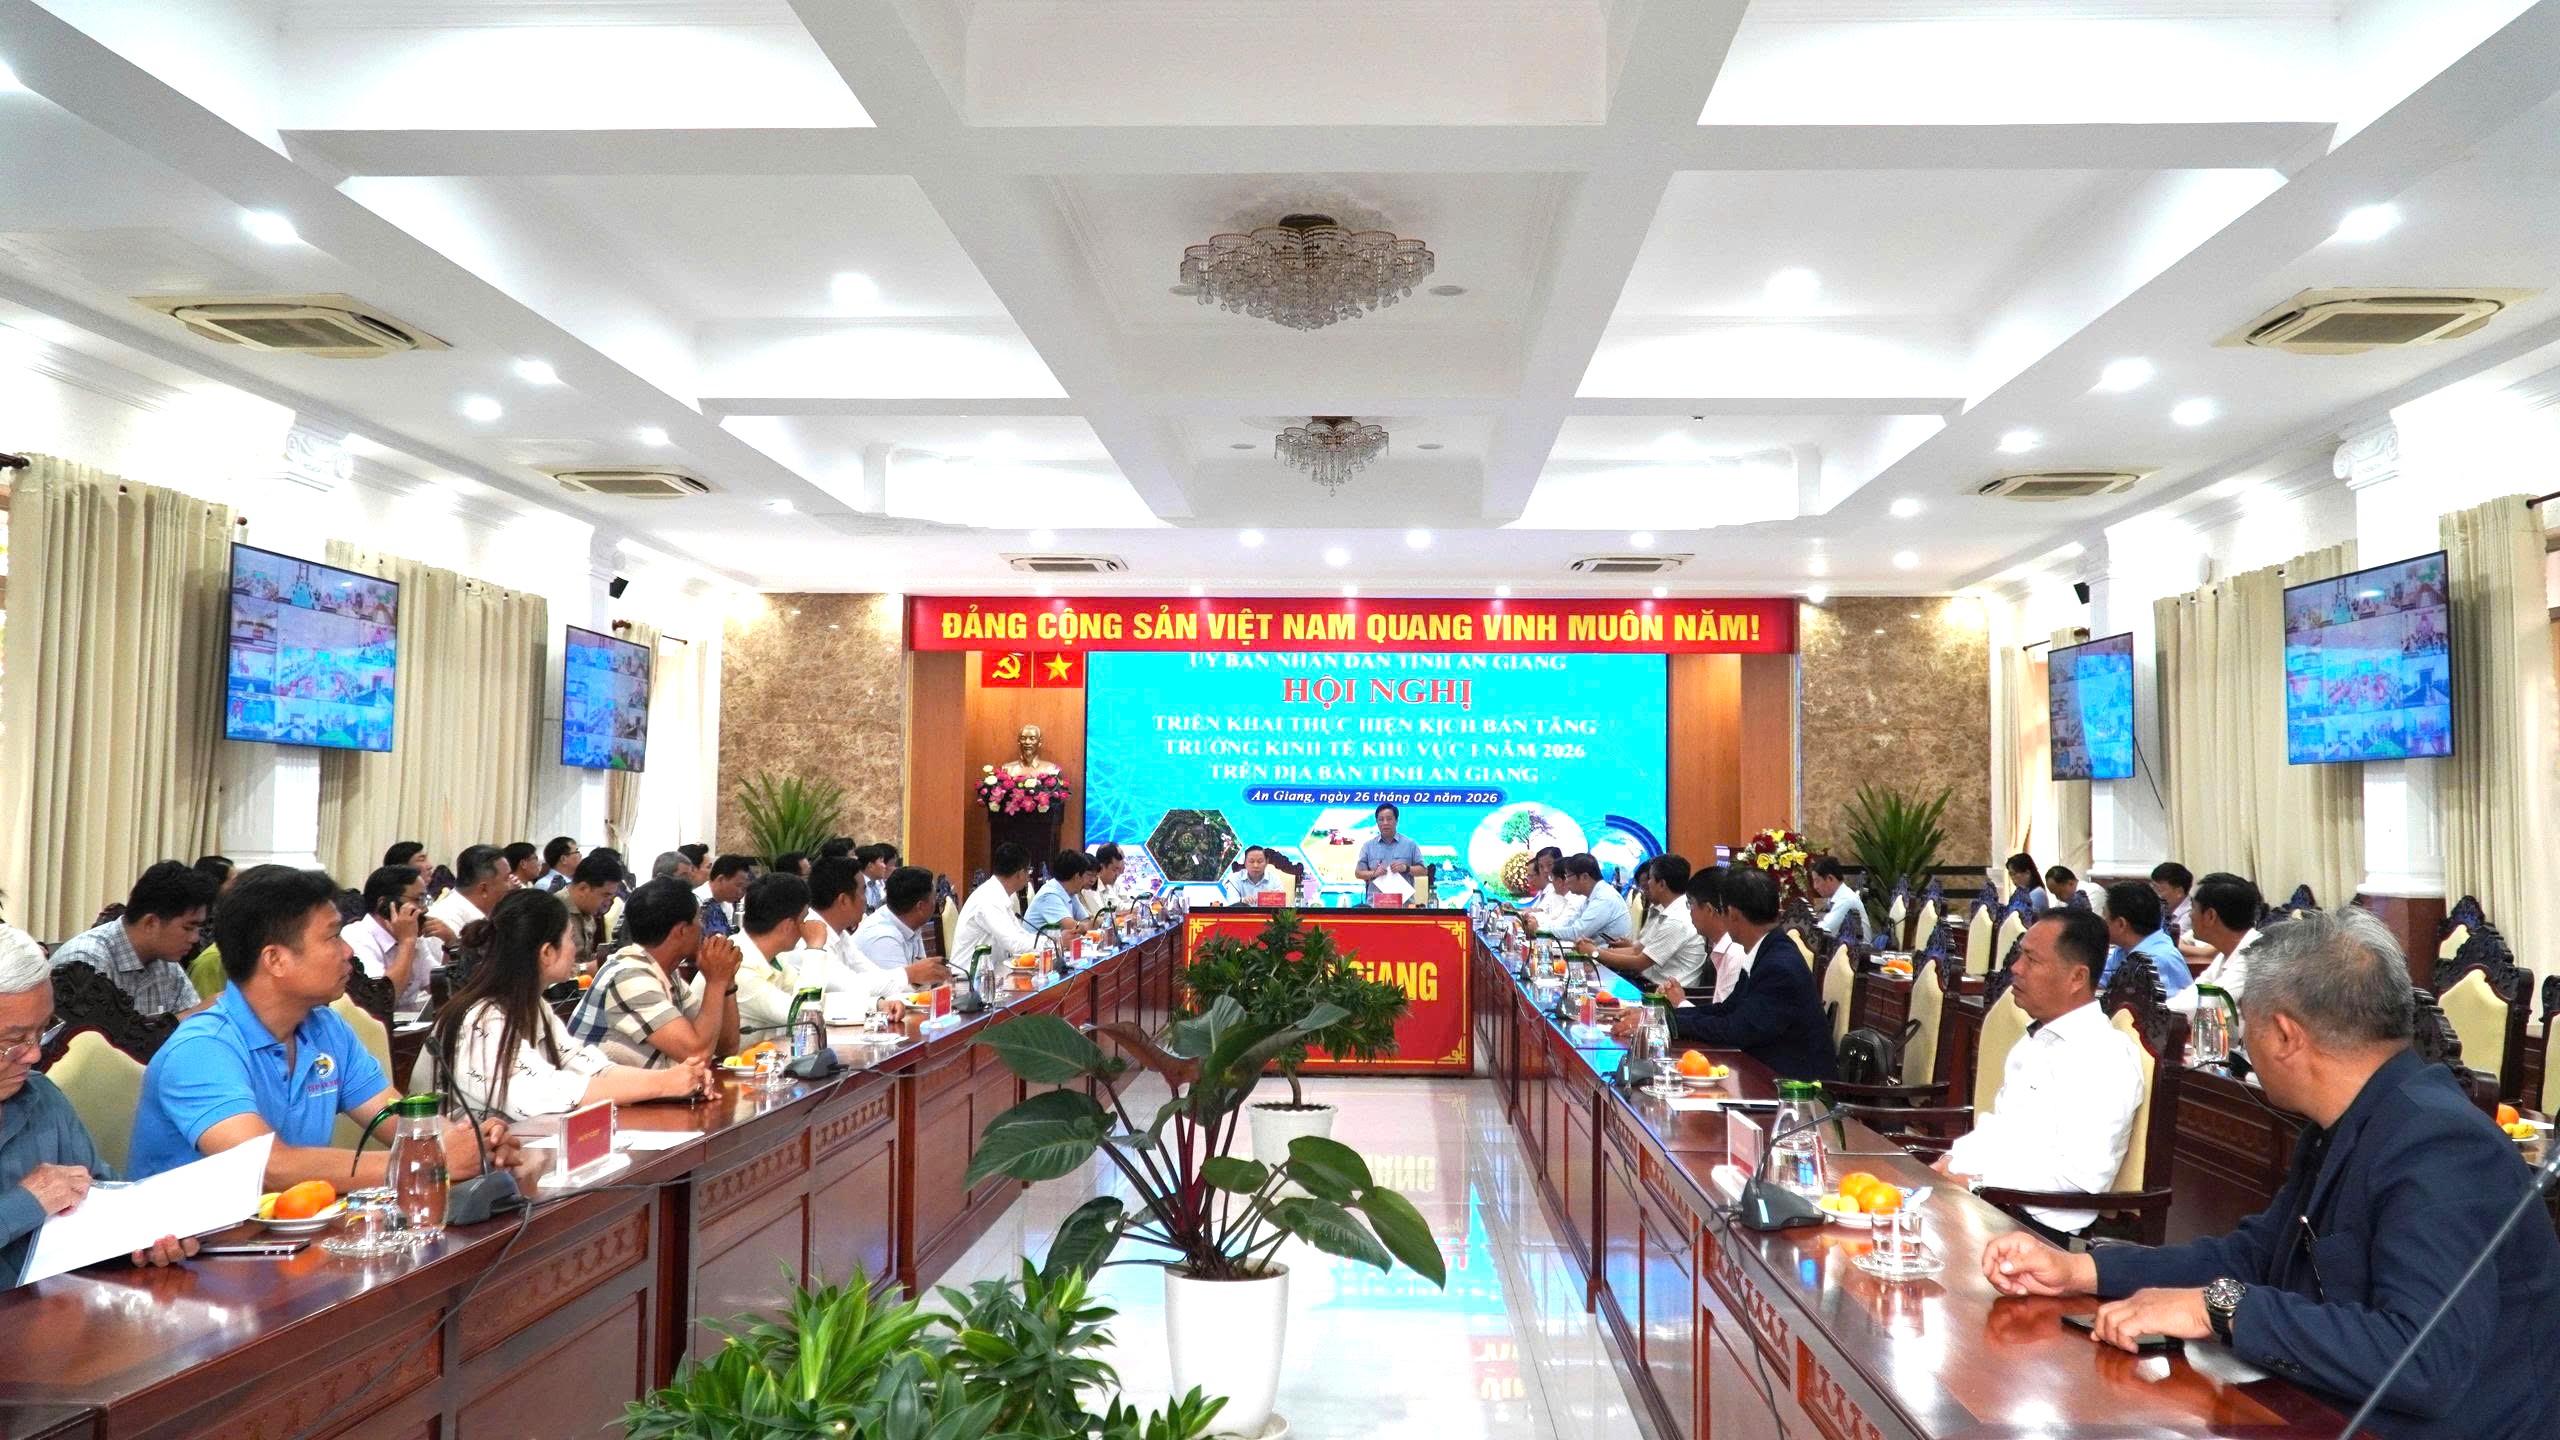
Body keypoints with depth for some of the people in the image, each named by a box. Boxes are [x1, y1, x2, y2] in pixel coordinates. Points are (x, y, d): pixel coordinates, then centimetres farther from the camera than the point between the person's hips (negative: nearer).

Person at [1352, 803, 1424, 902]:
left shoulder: (1409, 844, 8)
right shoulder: (1368, 845, 10)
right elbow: (1358, 873, 9)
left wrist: (1406, 868, -11)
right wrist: (1374, 873, -10)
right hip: (1376, 902, 1)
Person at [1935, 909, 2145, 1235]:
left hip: (2036, 1221, -9)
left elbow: (2084, 1175, -21)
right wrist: (1951, 1163, 5)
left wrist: (1976, 1182, -17)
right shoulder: (2037, 1040, 18)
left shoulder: (2103, 1056, -12)